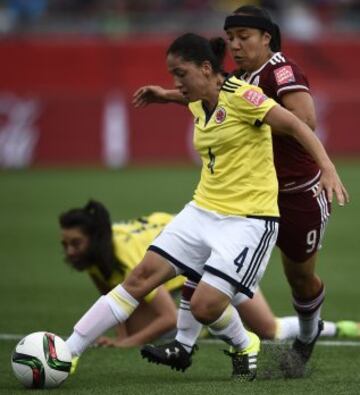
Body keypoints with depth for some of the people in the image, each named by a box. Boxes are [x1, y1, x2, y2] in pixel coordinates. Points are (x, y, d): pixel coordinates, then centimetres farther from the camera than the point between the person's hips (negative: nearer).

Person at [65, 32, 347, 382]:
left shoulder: (240, 96, -15)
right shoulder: (198, 105, 8)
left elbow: (296, 126, -19)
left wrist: (327, 169, -29)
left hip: (248, 219, -7)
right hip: (202, 210, 7)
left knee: (205, 306, -17)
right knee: (141, 277, -2)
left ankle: (245, 348, 15)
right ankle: (67, 351, 0)